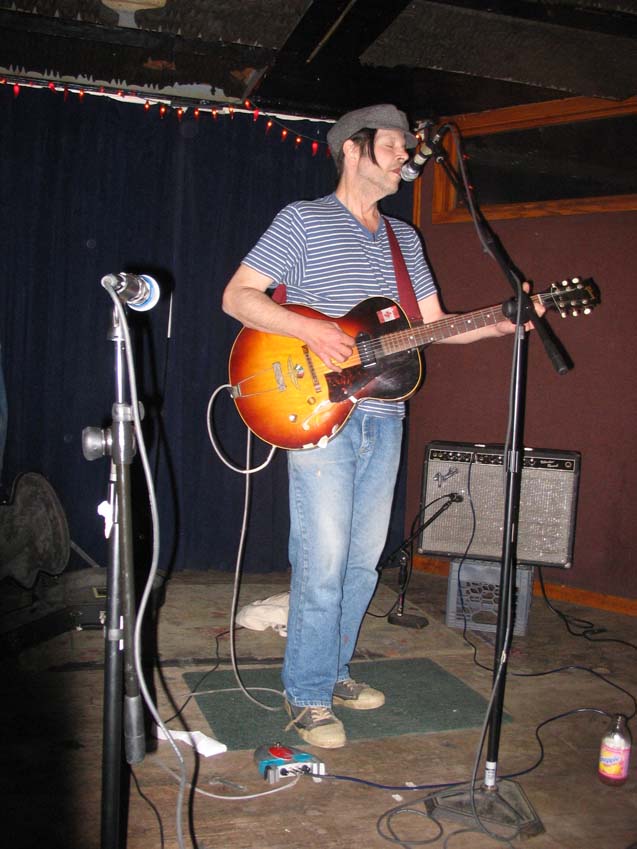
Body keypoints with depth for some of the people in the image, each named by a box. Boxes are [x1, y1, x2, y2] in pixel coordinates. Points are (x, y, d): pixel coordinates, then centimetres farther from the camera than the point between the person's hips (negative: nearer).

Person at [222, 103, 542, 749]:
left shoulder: (404, 238, 19)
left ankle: (333, 670, 29)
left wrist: (500, 325, 1)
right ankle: (307, 696, 10)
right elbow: (237, 295, -4)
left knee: (363, 559, 12)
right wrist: (310, 330, -17)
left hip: (383, 419, 6)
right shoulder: (302, 220, 0)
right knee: (323, 562, -6)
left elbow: (434, 323, 18)